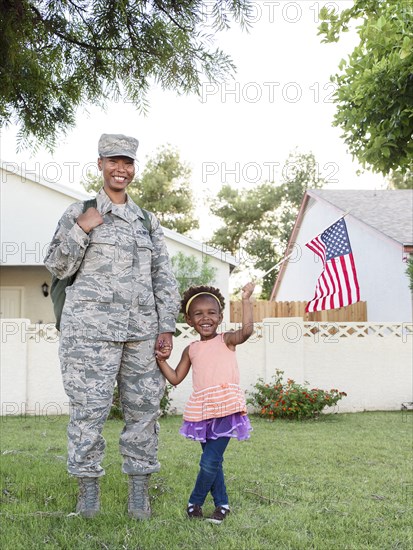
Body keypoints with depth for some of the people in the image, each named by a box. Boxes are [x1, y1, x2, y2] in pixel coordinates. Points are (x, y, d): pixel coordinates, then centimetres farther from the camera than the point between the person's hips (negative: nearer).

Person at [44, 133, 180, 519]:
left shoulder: (147, 221, 16)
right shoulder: (79, 213, 7)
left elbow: (163, 278, 13)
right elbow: (57, 267, 4)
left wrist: (166, 327, 5)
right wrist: (81, 230, -10)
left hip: (140, 328, 4)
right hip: (91, 325, -3)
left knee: (143, 405, 4)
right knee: (89, 405, -5)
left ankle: (139, 489, 14)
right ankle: (88, 486, 10)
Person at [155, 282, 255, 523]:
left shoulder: (226, 341, 1)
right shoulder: (191, 350, 13)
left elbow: (247, 330, -19)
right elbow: (175, 378, 14)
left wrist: (246, 300, -20)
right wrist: (162, 360, 1)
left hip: (226, 410, -5)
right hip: (203, 411, 5)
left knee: (210, 461, -8)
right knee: (213, 460, 15)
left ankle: (195, 501, 14)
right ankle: (222, 503, 29)